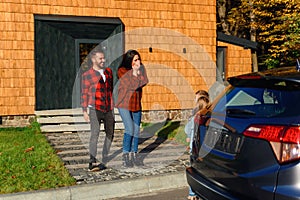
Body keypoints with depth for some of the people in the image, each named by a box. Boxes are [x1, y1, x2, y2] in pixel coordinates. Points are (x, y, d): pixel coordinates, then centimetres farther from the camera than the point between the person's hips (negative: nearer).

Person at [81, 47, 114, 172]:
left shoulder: (108, 71, 12)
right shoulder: (87, 75, -1)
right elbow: (84, 94, 2)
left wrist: (114, 105, 15)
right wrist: (84, 111, -2)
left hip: (108, 109, 5)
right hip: (95, 109, -5)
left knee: (110, 134, 10)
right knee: (95, 134, -14)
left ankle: (104, 159, 24)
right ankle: (92, 162, -12)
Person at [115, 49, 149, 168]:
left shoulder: (141, 68, 8)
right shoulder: (122, 71, -8)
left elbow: (144, 82, -7)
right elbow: (133, 85, -17)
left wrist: (138, 72, -15)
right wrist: (134, 73, -13)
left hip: (137, 104, 5)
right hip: (124, 104, -5)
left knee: (136, 131, 7)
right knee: (129, 129, -14)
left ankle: (134, 154, 18)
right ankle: (126, 155, -4)